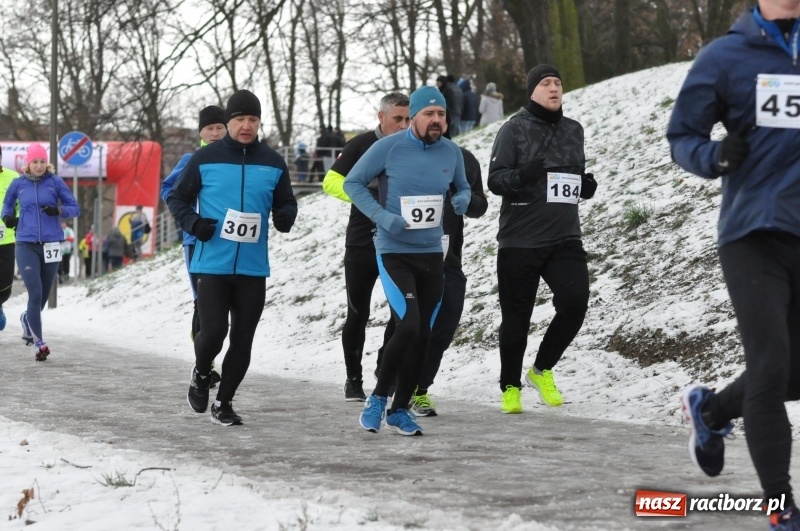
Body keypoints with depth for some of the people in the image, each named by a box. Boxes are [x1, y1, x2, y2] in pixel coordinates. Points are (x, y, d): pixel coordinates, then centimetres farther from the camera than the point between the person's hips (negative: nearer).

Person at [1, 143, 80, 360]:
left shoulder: (55, 182, 0)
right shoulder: (18, 184, 3)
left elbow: (75, 208, 2)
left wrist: (59, 210, -17)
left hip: (51, 245, 1)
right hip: (26, 245, -1)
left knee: (43, 296, 12)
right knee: (35, 294, -15)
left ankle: (27, 319, 45)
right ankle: (39, 343, -10)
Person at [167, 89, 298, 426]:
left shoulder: (273, 164, 7)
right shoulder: (205, 159, -1)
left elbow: (286, 203, 16)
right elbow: (177, 197, 7)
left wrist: (285, 217, -8)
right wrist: (193, 223, -12)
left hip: (253, 268, 3)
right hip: (212, 264, -3)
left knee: (242, 341, 5)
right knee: (213, 332, -11)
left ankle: (223, 402, 20)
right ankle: (201, 374, 21)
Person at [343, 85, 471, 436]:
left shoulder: (452, 152, 3)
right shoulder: (388, 148, -10)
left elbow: (463, 187, 19)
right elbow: (352, 183, -2)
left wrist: (463, 200, -6)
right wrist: (381, 215, -16)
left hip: (432, 254, 5)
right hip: (394, 253, -5)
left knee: (422, 336, 7)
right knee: (408, 326, -19)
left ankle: (400, 409, 22)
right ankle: (378, 398, 0)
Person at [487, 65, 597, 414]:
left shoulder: (573, 130, 13)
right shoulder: (514, 130, -3)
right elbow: (495, 179, -9)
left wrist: (586, 185, 4)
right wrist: (522, 175, -29)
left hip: (564, 238, 4)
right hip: (520, 238, -4)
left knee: (575, 301, -14)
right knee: (516, 317, 3)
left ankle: (542, 370, 7)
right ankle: (510, 388, 19)